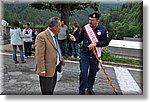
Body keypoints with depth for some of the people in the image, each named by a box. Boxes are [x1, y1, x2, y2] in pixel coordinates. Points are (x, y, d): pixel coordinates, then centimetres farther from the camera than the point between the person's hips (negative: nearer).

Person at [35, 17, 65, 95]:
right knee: (47, 91, 3)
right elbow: (39, 55, -22)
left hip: (54, 68, 9)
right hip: (47, 69, -9)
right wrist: (42, 70, -23)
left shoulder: (54, 35, 10)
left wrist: (61, 60, 17)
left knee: (51, 90, 23)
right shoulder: (41, 36, -19)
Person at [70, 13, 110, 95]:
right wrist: (75, 39, -19)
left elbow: (106, 42, -5)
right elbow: (80, 39, 4)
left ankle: (90, 88, 35)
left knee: (93, 73, 14)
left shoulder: (103, 29, -5)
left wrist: (95, 44, -18)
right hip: (85, 54, 0)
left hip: (95, 55, 1)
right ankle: (82, 91, 9)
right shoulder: (85, 28, -3)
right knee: (83, 73, -3)